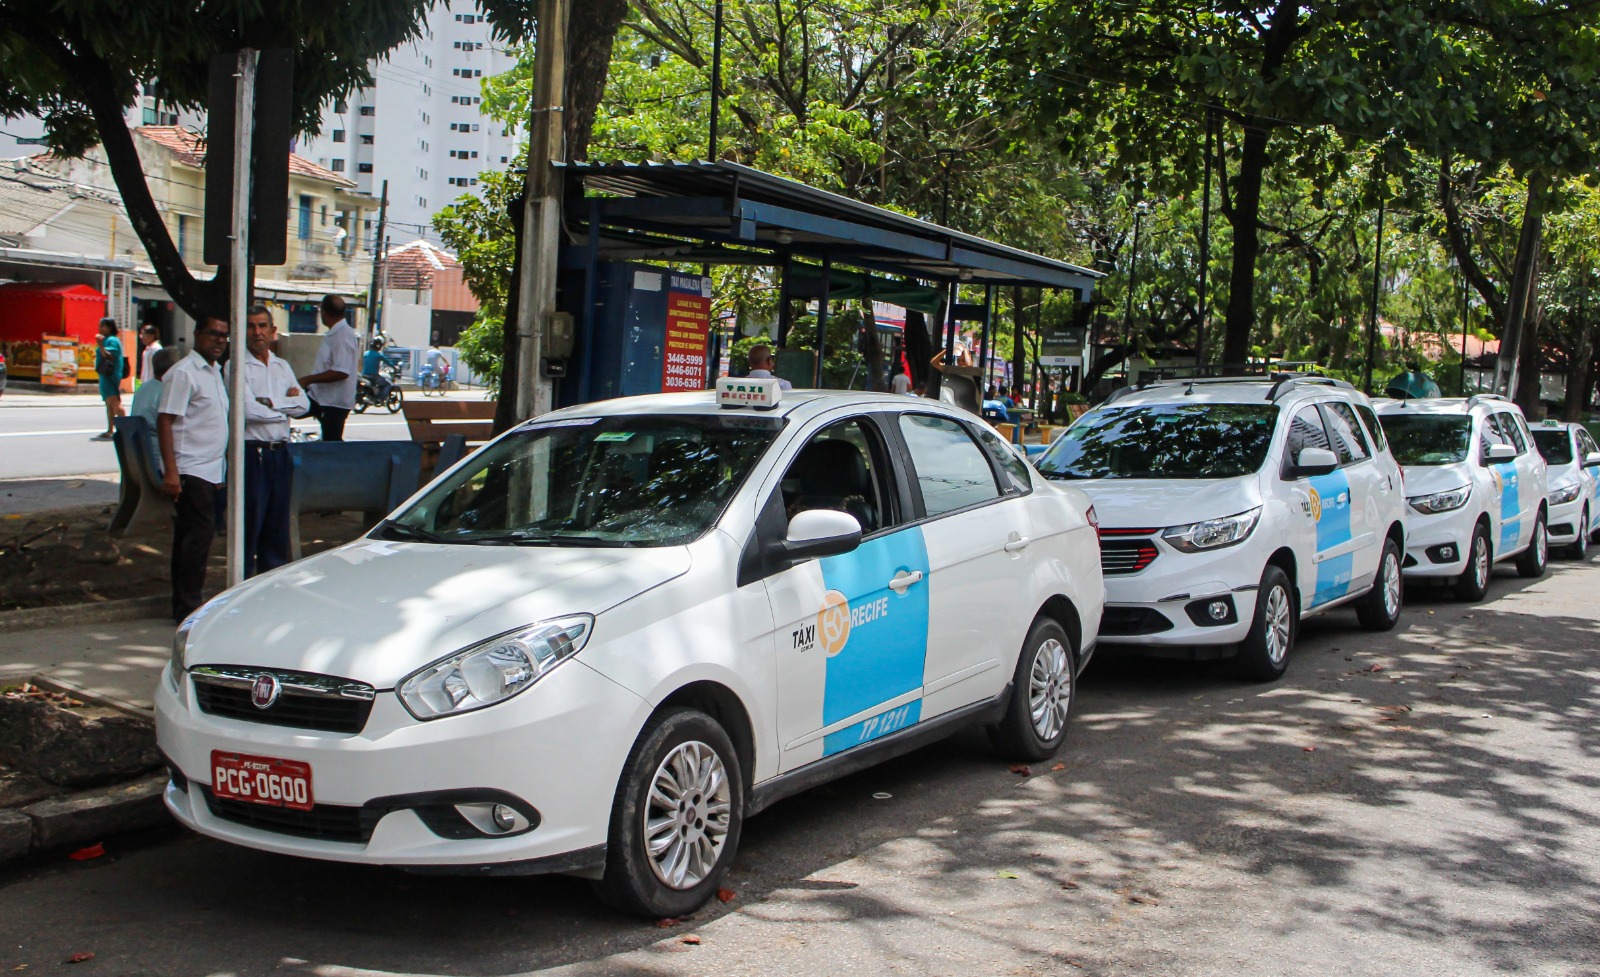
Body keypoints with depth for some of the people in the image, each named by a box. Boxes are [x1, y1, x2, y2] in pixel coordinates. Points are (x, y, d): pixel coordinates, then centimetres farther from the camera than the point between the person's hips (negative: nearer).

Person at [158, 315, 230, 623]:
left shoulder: (215, 372, 17)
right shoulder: (183, 373, -11)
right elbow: (165, 422, -16)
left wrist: (222, 468, 22)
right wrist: (170, 473, -22)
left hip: (209, 471, 9)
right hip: (190, 470, -9)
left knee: (189, 537, 12)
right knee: (200, 535, -10)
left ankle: (183, 606, 18)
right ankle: (188, 608, -5)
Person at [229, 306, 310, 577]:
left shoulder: (283, 366, 15)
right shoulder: (236, 366, -3)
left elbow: (304, 405, 4)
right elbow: (248, 410, -15)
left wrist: (270, 402, -9)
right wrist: (285, 405, -2)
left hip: (280, 452, 6)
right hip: (251, 452, -6)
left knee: (278, 525, 11)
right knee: (249, 525, -2)